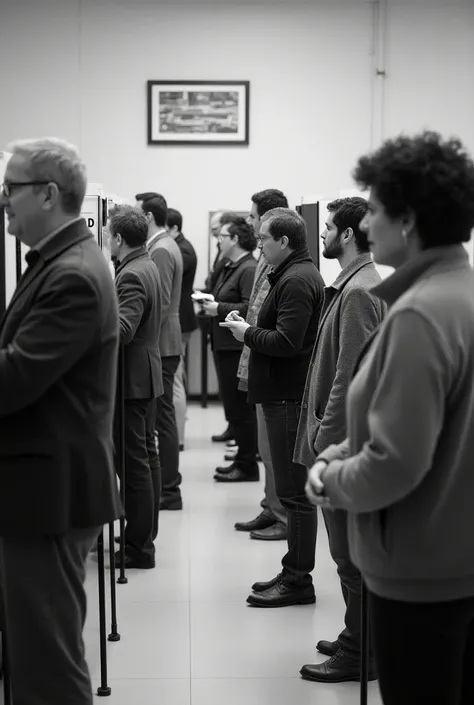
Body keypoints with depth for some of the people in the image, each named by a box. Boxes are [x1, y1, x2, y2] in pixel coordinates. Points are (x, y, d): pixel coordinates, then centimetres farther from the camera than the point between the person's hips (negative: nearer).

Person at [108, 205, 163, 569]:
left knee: (134, 461, -5)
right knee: (147, 456, 16)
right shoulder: (148, 267, 12)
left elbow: (122, 330, -30)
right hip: (147, 376, 11)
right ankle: (144, 536, 26)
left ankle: (138, 547, 0)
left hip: (131, 379, -11)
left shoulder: (131, 276, -19)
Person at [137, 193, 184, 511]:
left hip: (160, 345, -10)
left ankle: (169, 491, 1)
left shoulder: (161, 250, -15)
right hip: (163, 344, 10)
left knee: (162, 417, -5)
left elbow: (161, 304, -21)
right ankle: (167, 485, 20)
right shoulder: (166, 246, 15)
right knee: (162, 416, 14)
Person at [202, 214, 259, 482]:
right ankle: (243, 458, 23)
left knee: (240, 408, -5)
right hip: (226, 346, 10)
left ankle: (247, 466, 2)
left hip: (238, 347, -10)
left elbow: (250, 308, -25)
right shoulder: (231, 267, 17)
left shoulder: (249, 269, -15)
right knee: (235, 407, 14)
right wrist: (210, 304, 5)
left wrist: (220, 309, -18)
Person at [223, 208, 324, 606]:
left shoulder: (296, 281, -16)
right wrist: (251, 330, 7)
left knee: (295, 491, -5)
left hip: (290, 397, -11)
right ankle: (294, 573, 22)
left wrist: (247, 333, -10)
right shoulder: (298, 275, 18)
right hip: (287, 393, 11)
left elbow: (286, 341, -24)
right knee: (295, 488, 14)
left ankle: (298, 581, 1)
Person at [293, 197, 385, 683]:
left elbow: (351, 375, -23)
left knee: (352, 553, -1)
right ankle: (358, 639, 28)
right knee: (352, 550, 17)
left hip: (342, 441, -10)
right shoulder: (357, 284, 13)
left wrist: (327, 436, -19)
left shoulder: (359, 291, -18)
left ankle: (359, 654, 9)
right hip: (345, 438, 10)